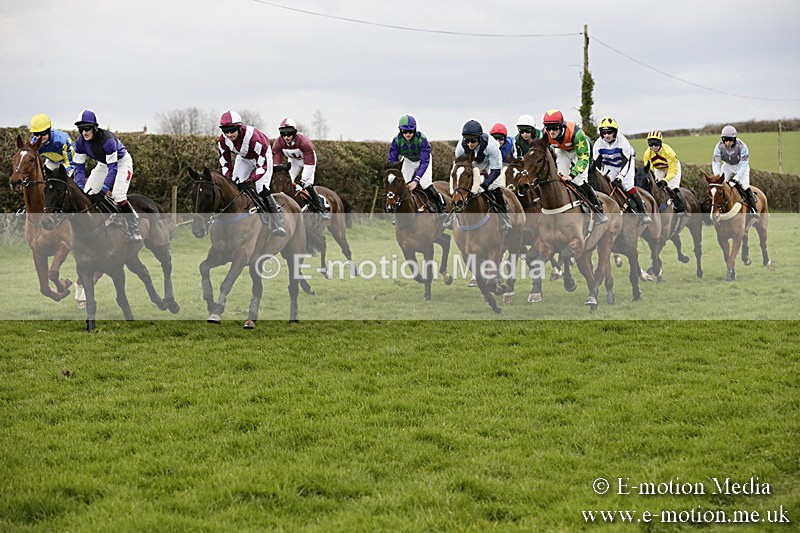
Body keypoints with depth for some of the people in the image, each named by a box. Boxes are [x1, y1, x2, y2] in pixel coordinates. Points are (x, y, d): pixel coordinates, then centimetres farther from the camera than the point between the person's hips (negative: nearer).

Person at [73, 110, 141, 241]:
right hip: (103, 164, 7)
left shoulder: (107, 139, -38)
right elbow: (79, 165, -13)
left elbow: (113, 168, -37)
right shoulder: (81, 142, -19)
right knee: (86, 192, -5)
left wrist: (103, 190, -43)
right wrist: (79, 188, -27)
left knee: (118, 194, -24)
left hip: (121, 162, -7)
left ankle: (134, 228, -11)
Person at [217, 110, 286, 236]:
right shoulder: (222, 141, -25)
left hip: (262, 156, -6)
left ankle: (278, 224, -12)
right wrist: (229, 178, -28)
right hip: (243, 158, 6)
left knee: (262, 190, -20)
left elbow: (262, 164, -36)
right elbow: (225, 162, -11)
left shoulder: (253, 137, -41)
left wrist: (250, 180, -47)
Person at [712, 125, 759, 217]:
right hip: (727, 166, 3)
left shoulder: (742, 146, -31)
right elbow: (715, 163, -24)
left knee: (744, 185, -19)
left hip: (741, 167, -3)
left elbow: (743, 164, -31)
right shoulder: (719, 146, -23)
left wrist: (736, 178, -41)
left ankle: (754, 209, -14)